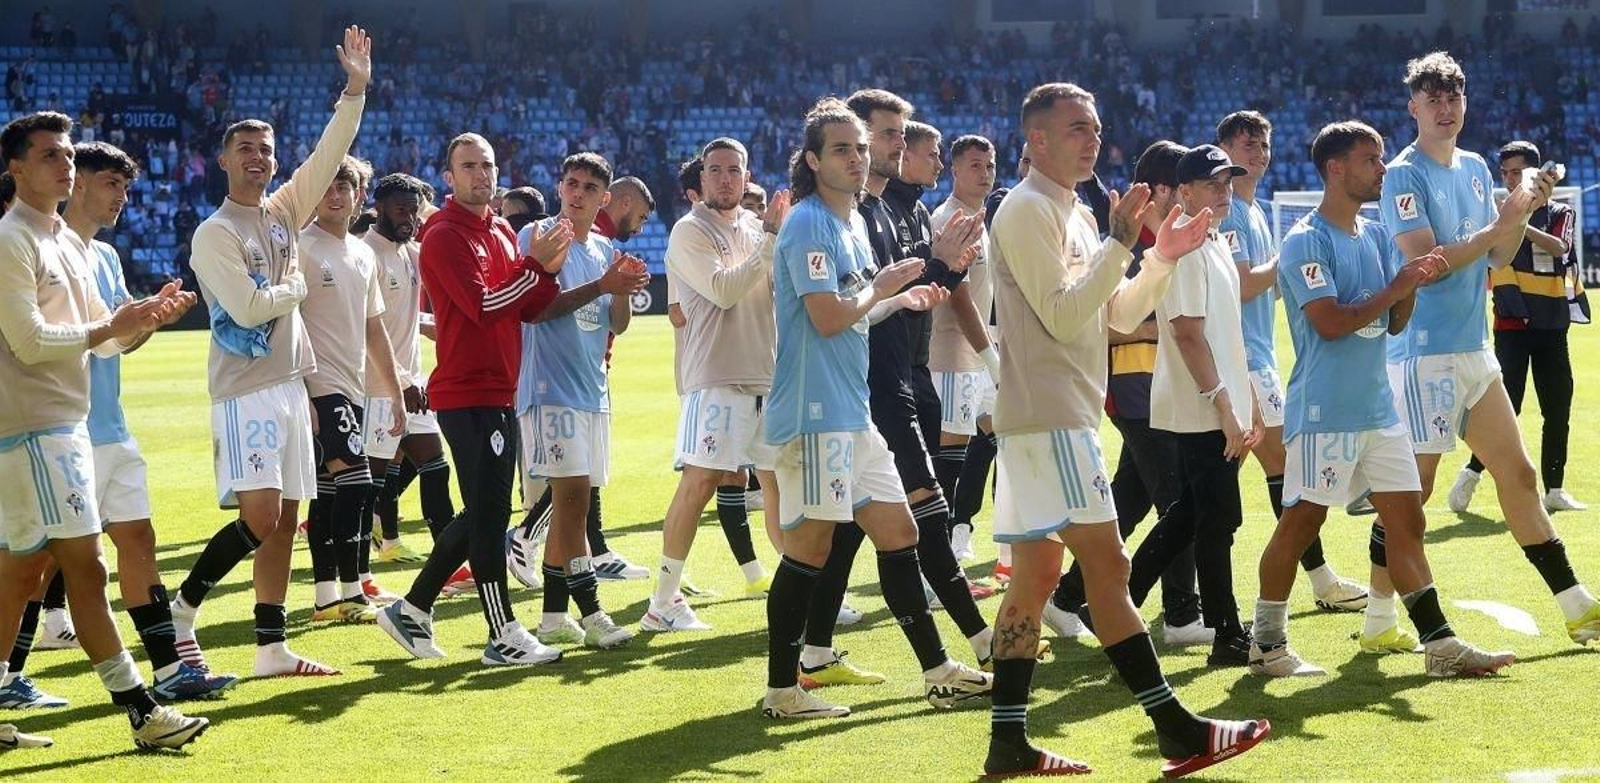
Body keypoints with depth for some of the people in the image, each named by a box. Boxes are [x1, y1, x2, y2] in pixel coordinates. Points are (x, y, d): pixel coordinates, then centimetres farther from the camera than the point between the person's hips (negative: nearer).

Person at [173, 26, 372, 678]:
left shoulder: (284, 212, 12)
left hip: (290, 383, 7)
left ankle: (272, 649, 10)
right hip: (245, 391, -7)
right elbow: (249, 308, -17)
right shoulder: (215, 233, -8)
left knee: (284, 522, 7)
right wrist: (298, 286, -1)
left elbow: (329, 154, 8)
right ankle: (181, 608, 0)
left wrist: (356, 88, 0)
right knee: (259, 517, -17)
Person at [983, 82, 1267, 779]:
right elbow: (1063, 317, -17)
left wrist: (1163, 258, 7)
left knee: (1034, 576, 8)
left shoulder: (1075, 213, 19)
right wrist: (1122, 240, -18)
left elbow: (1118, 315, 19)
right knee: (1106, 565, -9)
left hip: (1060, 416, 10)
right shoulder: (1027, 210, -10)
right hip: (1048, 415, -10)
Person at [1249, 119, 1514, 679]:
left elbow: (1393, 323, 15)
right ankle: (1267, 644, 10)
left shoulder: (1376, 235, 14)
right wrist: (1397, 286, -16)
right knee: (1300, 522, -1)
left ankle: (1440, 644, 7)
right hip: (1323, 414, -8)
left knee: (1406, 521, 5)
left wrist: (1412, 285, -3)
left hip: (1379, 408, 8)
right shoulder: (1305, 242, -11)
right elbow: (1330, 322, -20)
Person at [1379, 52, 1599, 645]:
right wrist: (1499, 226, -20)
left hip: (1475, 351, 8)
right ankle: (1379, 621, 2)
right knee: (1413, 486, -7)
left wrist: (1523, 212, -1)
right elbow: (1424, 261, -20)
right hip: (1425, 354, -8)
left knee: (1519, 474, 11)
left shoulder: (1475, 168, 14)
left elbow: (1497, 257, 15)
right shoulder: (1404, 175, -10)